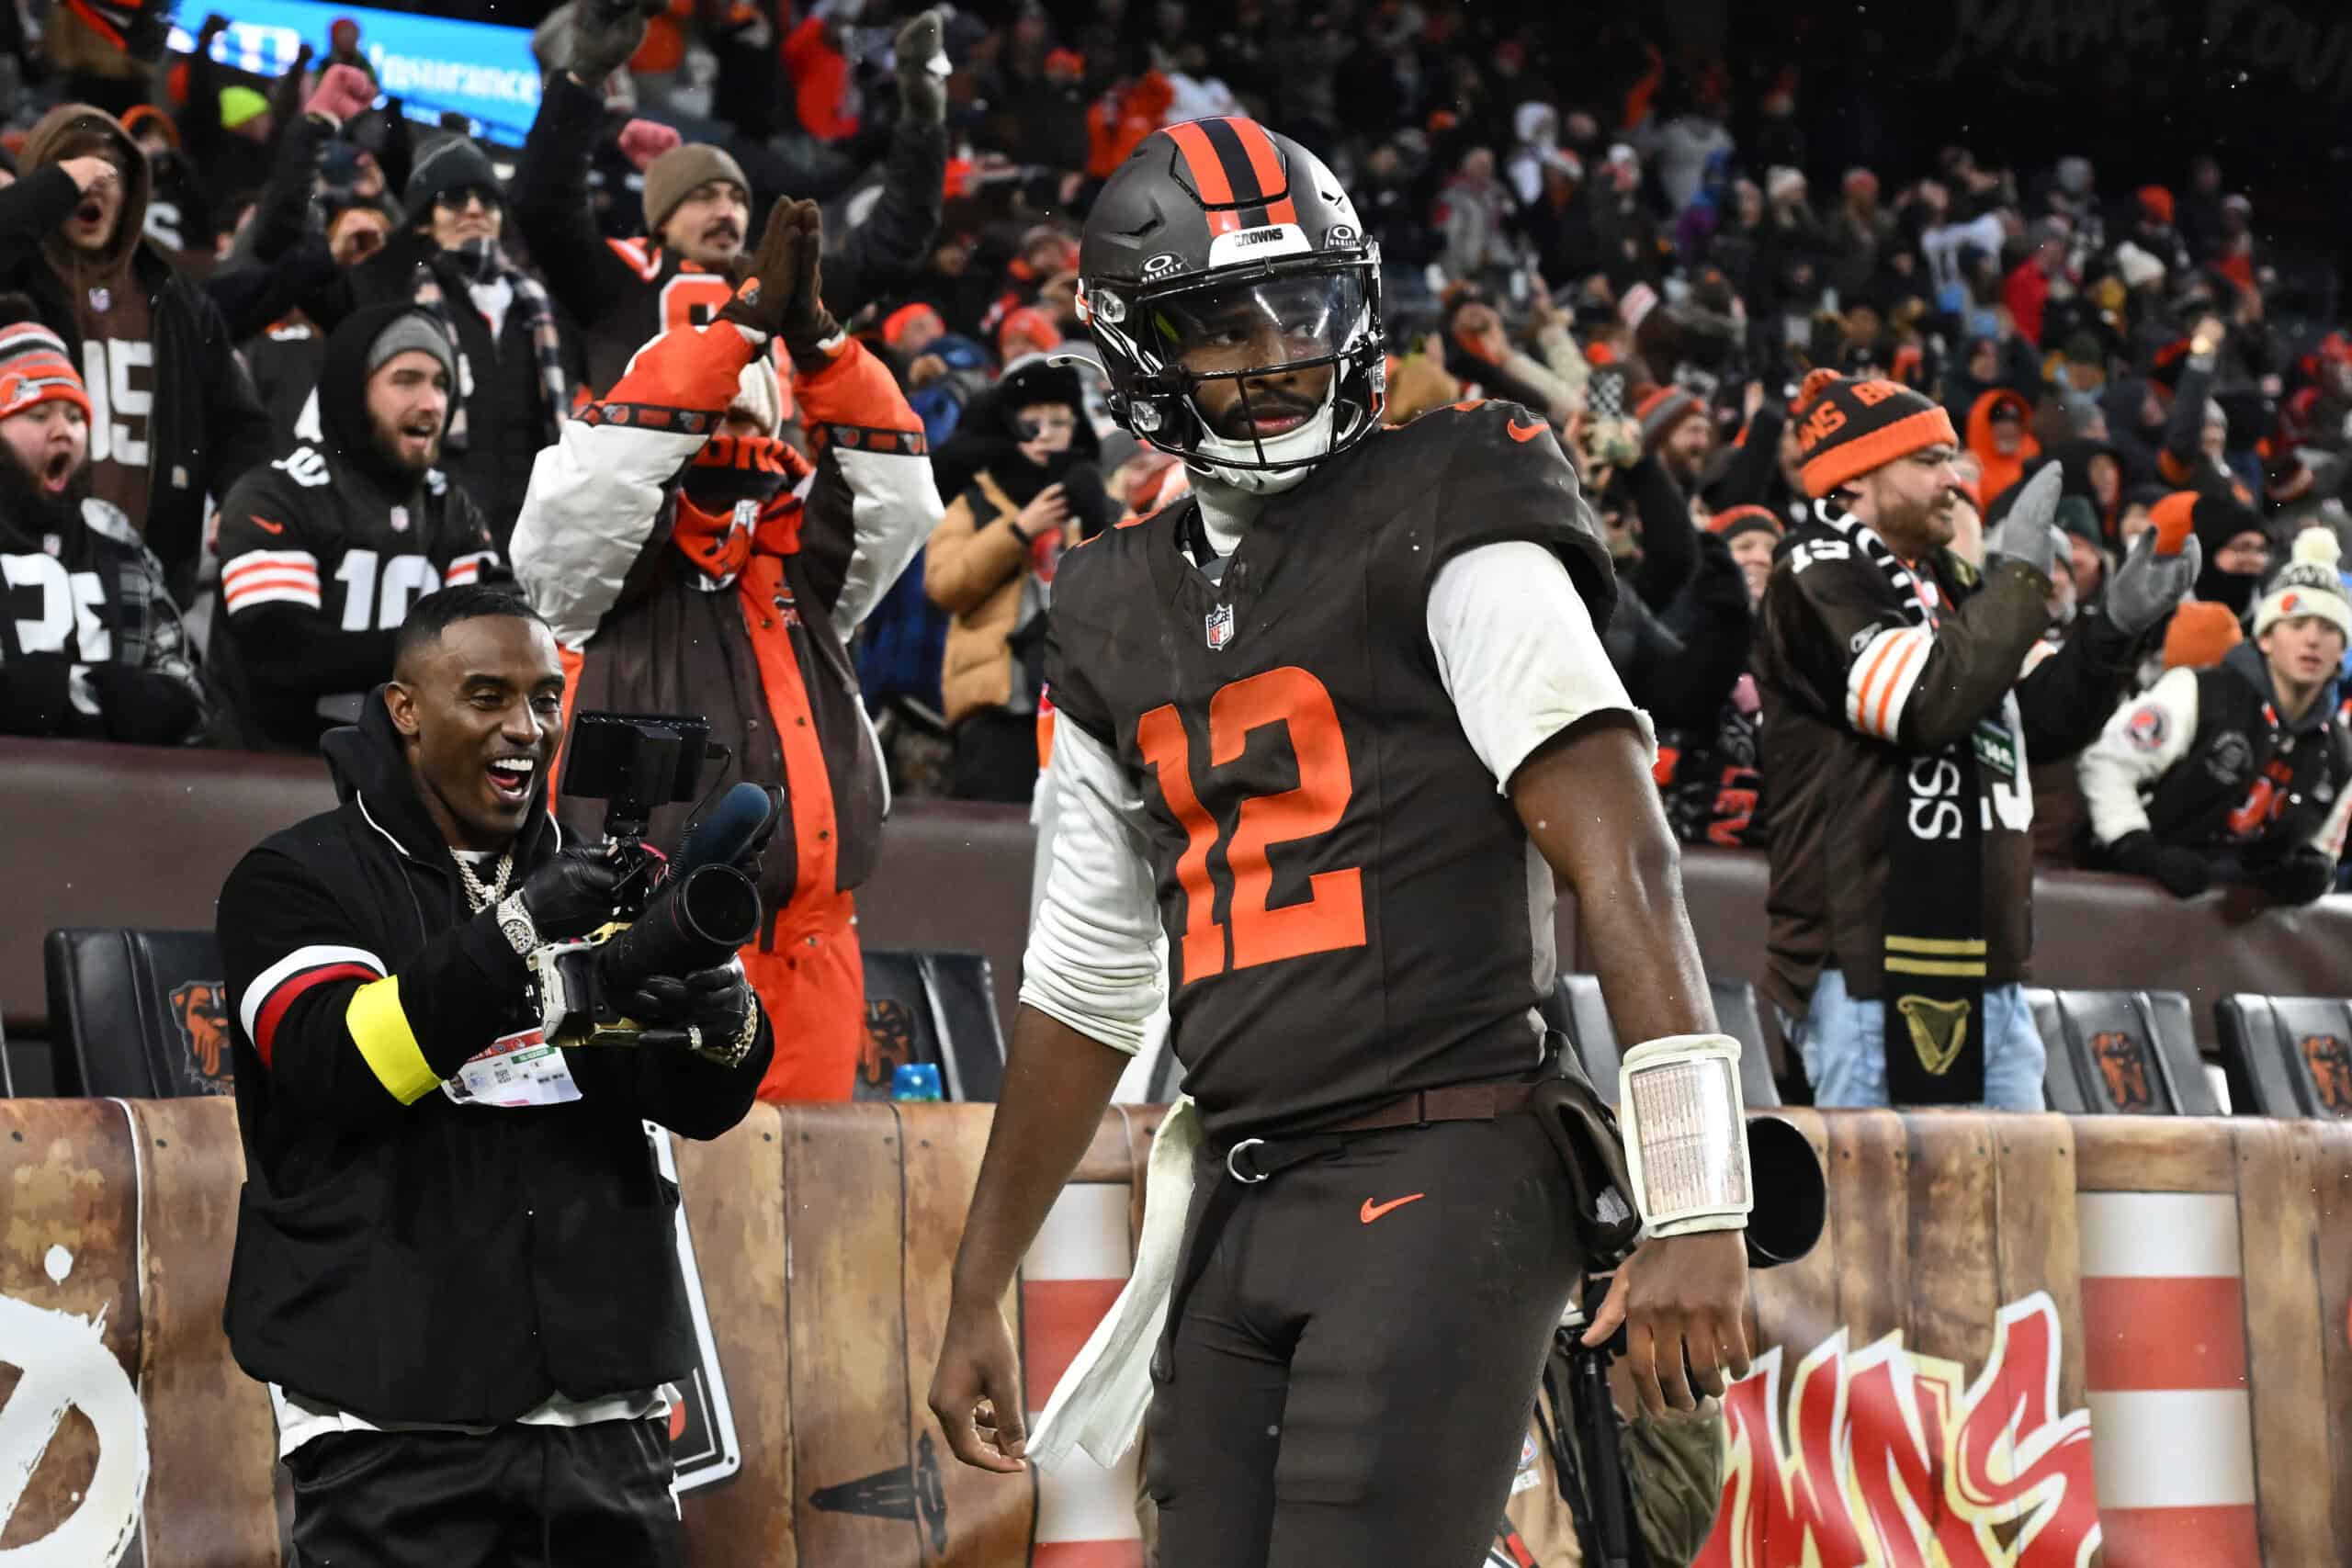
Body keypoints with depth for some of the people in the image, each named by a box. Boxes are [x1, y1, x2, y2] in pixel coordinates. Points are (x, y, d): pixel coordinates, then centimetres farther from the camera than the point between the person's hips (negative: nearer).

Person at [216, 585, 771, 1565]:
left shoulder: (594, 882, 16)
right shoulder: (297, 881, 1)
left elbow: (700, 1106, 7)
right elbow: (336, 1064, -17)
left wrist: (726, 1027, -17)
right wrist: (516, 931, -27)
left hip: (602, 1403, 5)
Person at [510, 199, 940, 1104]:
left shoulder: (801, 558, 20)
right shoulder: (601, 563, 6)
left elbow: (896, 494, 8)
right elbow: (600, 477, -12)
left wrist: (816, 343, -6)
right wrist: (744, 324, -14)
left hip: (809, 951, 5)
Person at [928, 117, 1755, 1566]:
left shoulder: (1444, 524, -4)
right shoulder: (1121, 616, 17)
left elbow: (1622, 860, -14)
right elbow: (1085, 991, 25)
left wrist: (1696, 1208, -24)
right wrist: (978, 1295, 27)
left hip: (1443, 1186, -7)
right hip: (1238, 1220, 7)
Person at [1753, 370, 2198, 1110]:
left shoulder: (1946, 584, 20)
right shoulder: (1817, 581, -8)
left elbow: (2047, 721, 18)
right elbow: (1931, 700, -22)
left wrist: (2118, 620, 3)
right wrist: (2020, 574, -13)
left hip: (1984, 972, 9)